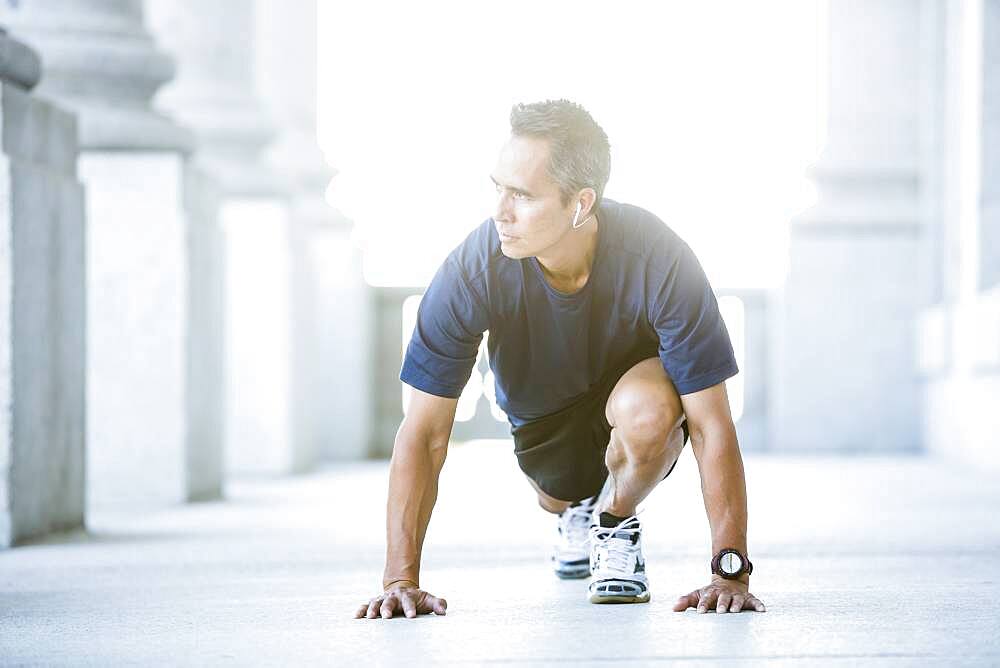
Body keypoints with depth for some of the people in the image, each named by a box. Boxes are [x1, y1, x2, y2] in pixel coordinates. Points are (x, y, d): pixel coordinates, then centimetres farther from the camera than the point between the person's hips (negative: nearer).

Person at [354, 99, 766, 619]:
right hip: (544, 426, 4)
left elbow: (712, 424, -31)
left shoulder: (658, 259, -34)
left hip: (635, 408, -4)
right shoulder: (473, 269, -29)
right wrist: (400, 579, -30)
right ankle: (576, 512, 31)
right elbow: (424, 432, -25)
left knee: (648, 404, -33)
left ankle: (615, 519, -2)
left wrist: (730, 571, -37)